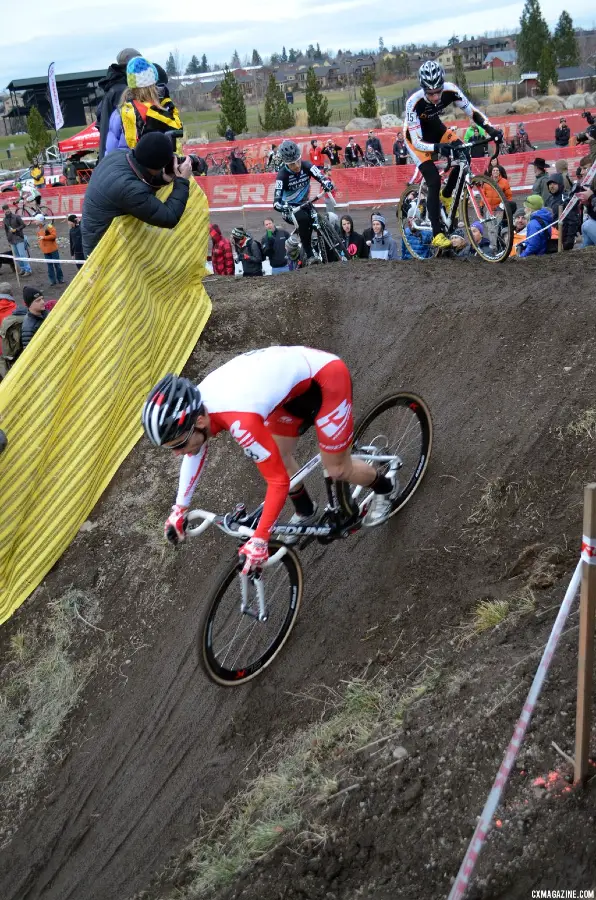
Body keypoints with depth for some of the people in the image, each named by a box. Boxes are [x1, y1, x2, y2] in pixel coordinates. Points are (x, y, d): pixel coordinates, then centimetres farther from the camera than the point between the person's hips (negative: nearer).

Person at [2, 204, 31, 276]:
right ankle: (22, 268, 19)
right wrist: (8, 238, 15)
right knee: (17, 256, 8)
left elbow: (23, 225, -6)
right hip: (12, 240, 5)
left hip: (19, 239, -5)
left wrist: (16, 230, -17)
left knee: (22, 255, -9)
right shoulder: (5, 219, 8)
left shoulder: (16, 217, -7)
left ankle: (28, 270, -6)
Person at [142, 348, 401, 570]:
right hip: (295, 375, 7)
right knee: (279, 456, 13)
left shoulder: (241, 420, -39)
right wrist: (180, 508, 10)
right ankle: (306, 513, 39)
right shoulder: (193, 406, -14)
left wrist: (258, 540, -28)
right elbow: (196, 451, 8)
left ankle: (385, 487, 34)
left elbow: (279, 480, -31)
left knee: (336, 469, 4)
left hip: (326, 377, -7)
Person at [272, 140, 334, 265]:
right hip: (289, 207, -5)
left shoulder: (306, 166, -10)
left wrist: (326, 182, -48)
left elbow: (320, 176, -25)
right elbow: (277, 200, -28)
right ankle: (309, 256, -28)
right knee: (303, 219, -33)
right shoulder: (283, 174, -20)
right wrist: (280, 206, -50)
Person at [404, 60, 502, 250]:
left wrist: (490, 128, -31)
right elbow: (418, 142, -34)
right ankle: (437, 234, -15)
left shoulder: (450, 90, -27)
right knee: (434, 179, -19)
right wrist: (438, 148, -53)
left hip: (435, 128, 4)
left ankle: (446, 196, 8)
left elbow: (473, 112, -14)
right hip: (416, 136, -4)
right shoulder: (414, 102, -36)